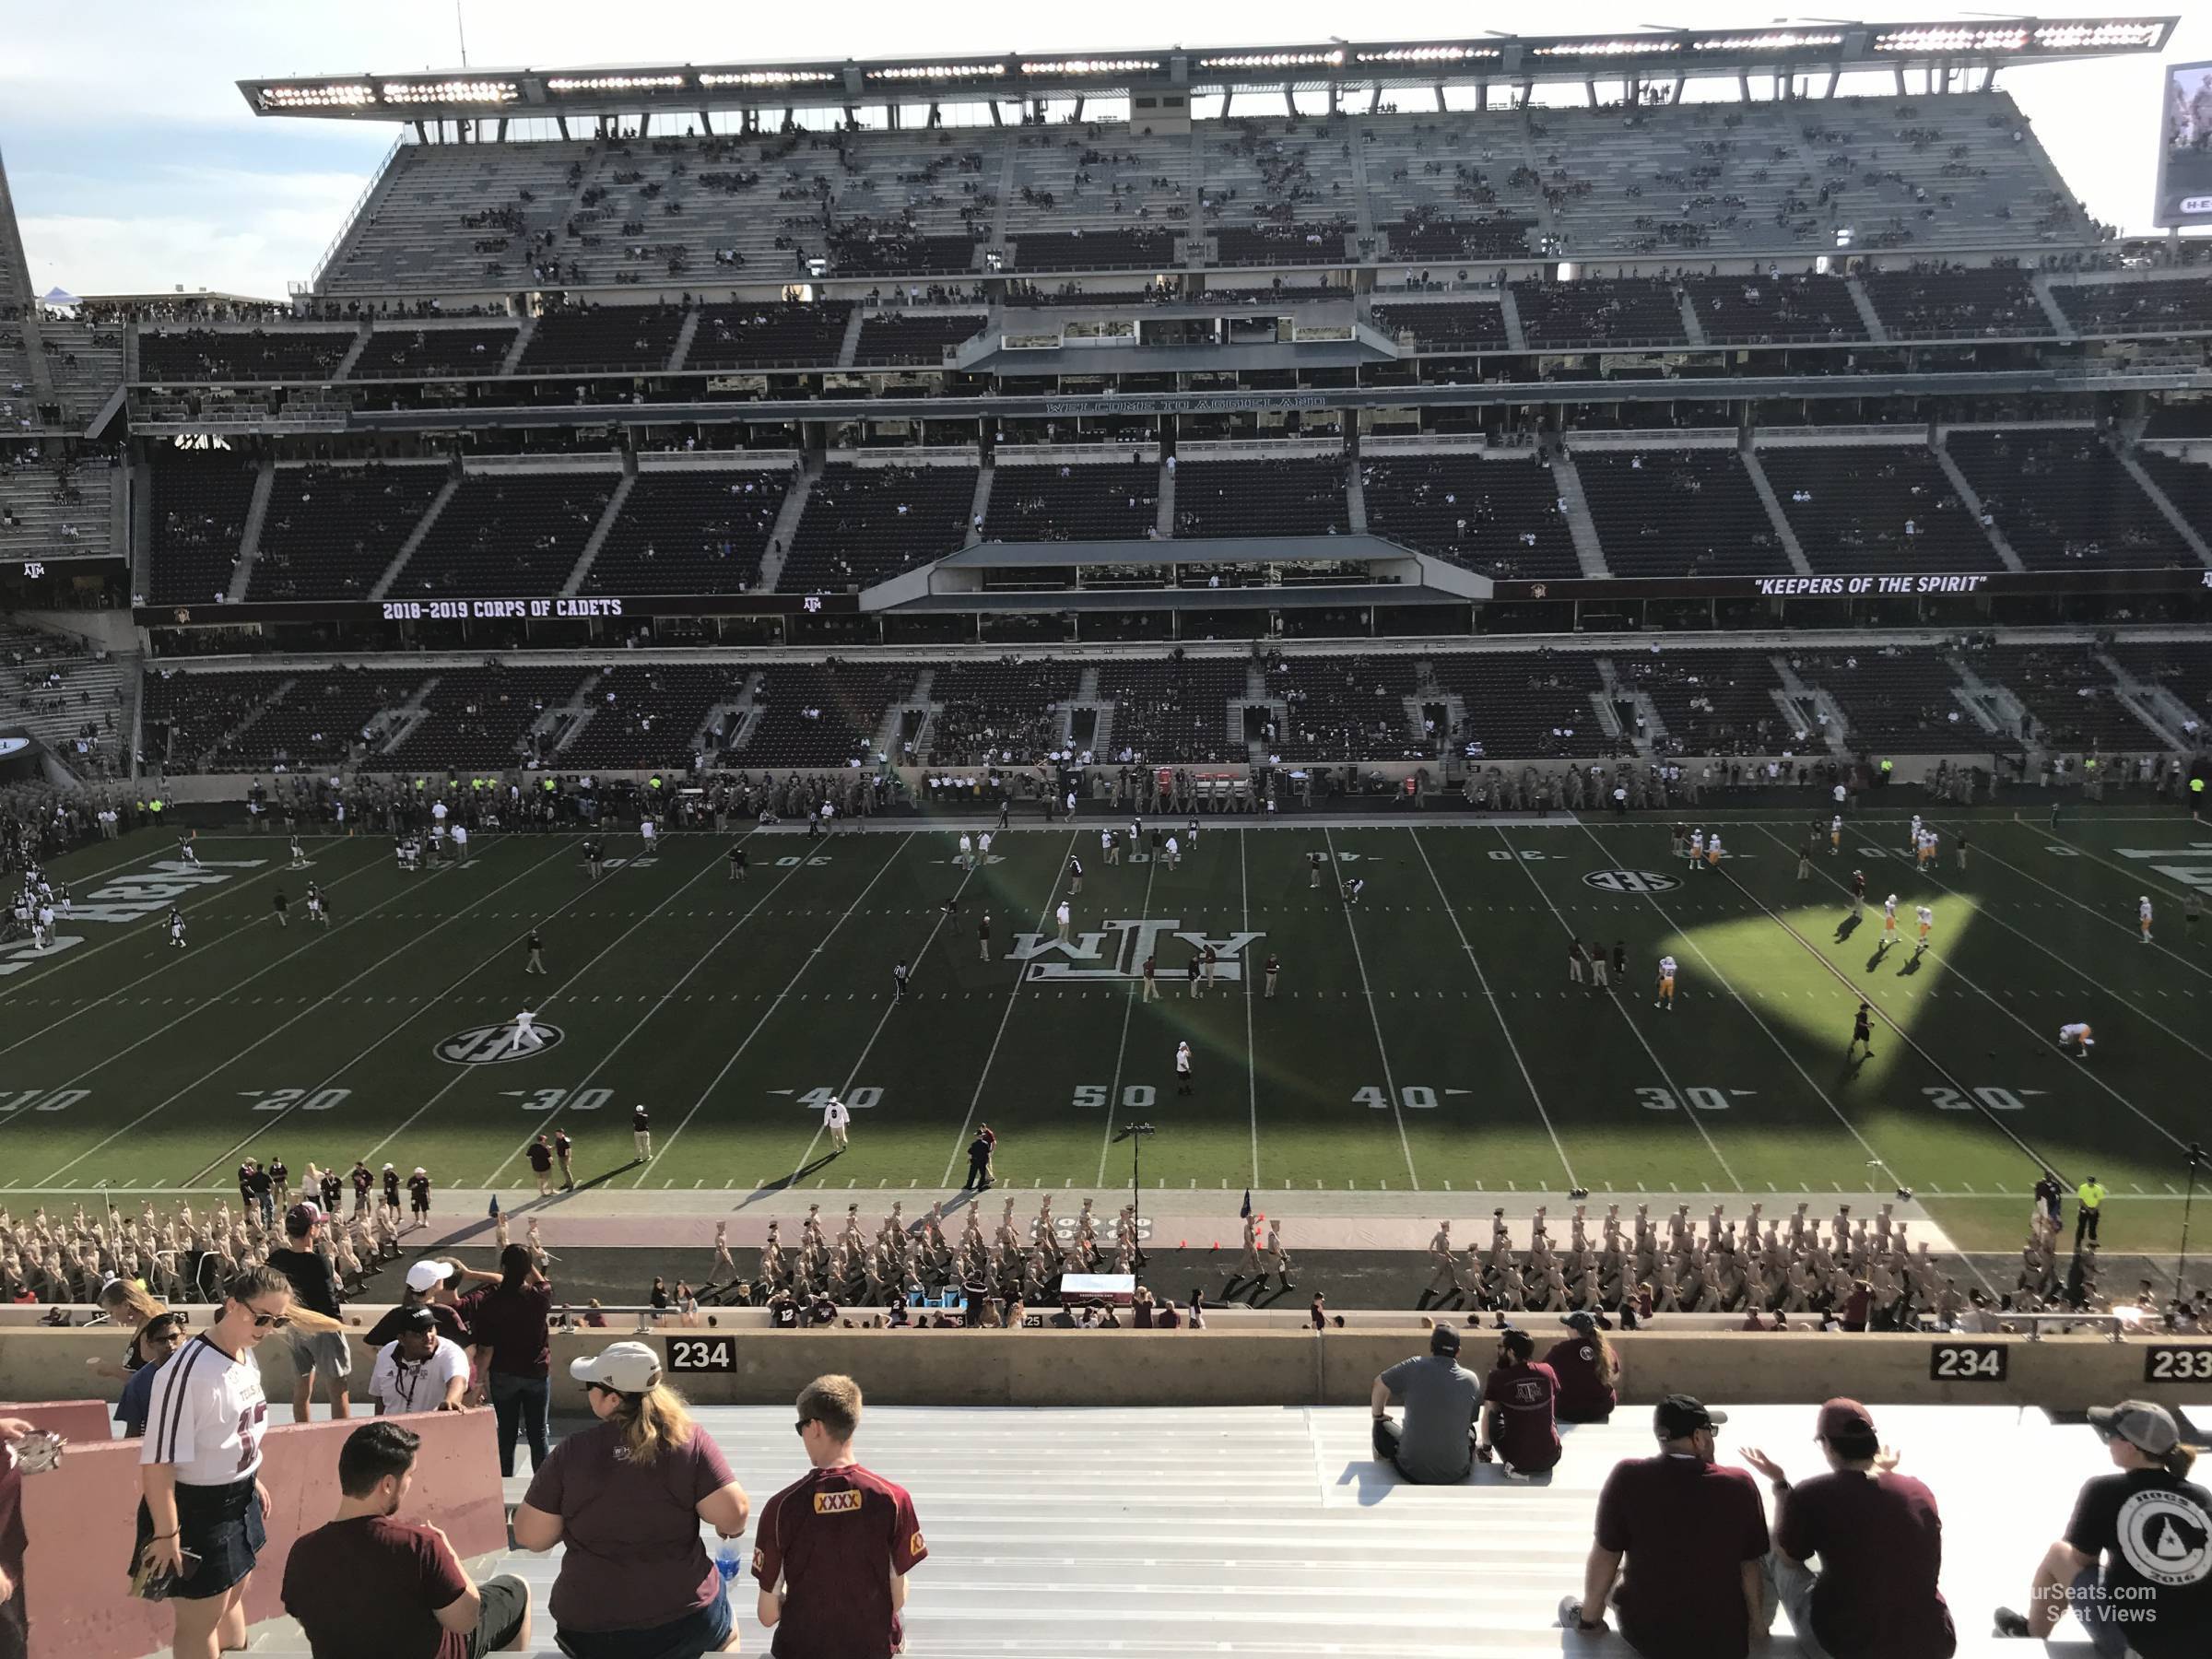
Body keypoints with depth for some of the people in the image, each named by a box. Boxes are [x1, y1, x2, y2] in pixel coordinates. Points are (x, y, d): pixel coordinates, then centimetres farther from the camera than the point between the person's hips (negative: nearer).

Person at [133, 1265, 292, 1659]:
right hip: (198, 1507, -8)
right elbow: (157, 1461, -27)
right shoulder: (190, 1369, -29)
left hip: (239, 1499, 8)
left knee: (233, 1596, 26)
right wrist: (166, 1533, -23)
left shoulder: (247, 1355, -1)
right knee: (201, 1619, 10)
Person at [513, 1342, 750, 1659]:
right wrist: (731, 1526, 8)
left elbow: (530, 1537, -4)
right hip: (685, 1618, 1)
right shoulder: (690, 1440, -11)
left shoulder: (571, 1452, -11)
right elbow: (733, 1515, -16)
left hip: (589, 1630, 0)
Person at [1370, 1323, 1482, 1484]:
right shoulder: (1472, 1380, -5)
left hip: (1413, 1471, -2)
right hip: (1456, 1474, 2)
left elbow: (1380, 1384, 3)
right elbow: (1471, 1419, 10)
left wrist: (1378, 1414, 23)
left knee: (1382, 1426, 25)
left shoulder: (1414, 1367, -11)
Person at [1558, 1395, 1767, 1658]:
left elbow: (1605, 1556, -7)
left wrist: (1589, 1617, 9)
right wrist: (1759, 1625, 13)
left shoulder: (1627, 1477, -16)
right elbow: (1751, 1565, -4)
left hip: (1646, 1635, 0)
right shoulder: (1739, 1485, -14)